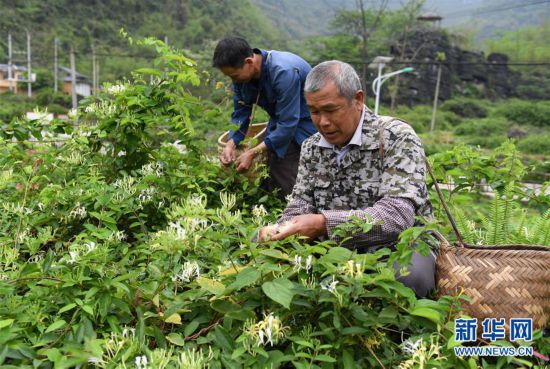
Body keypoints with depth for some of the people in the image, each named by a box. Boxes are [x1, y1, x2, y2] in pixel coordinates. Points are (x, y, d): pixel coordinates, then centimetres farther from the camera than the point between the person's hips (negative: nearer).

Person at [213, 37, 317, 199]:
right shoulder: (241, 74, -8)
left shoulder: (284, 72, -31)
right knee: (273, 185, 6)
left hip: (305, 125, -7)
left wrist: (253, 153, -28)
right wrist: (230, 145, -16)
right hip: (279, 124, 7)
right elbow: (240, 115, 0)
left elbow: (288, 123, -30)